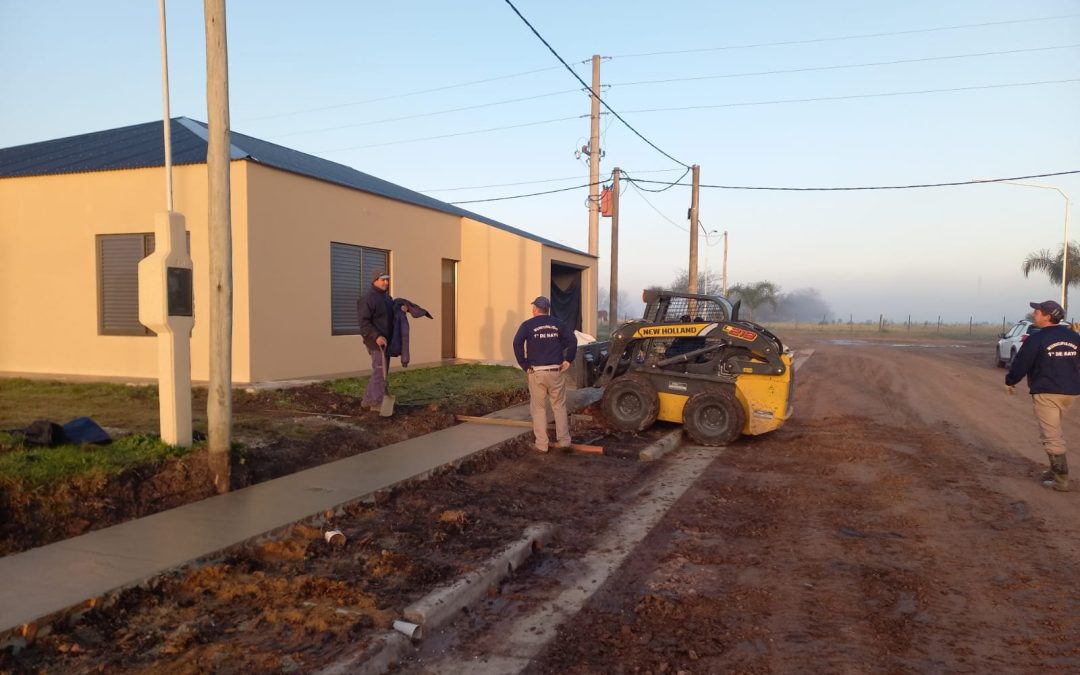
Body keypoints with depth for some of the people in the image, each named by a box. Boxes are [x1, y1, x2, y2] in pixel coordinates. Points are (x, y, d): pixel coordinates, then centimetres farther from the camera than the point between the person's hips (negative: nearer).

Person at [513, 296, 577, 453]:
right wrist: (568, 360, 3)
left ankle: (542, 444, 8)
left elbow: (517, 343, -14)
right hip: (556, 371, 2)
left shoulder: (528, 324, -1)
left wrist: (524, 365, -8)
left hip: (536, 372, -2)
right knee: (559, 406, 13)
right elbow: (572, 340, -2)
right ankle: (563, 440, 13)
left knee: (538, 408, 7)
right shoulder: (557, 323, 8)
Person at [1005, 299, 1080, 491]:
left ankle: (1061, 480, -5)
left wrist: (1010, 381, 8)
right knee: (1054, 431, 22)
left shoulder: (1036, 339, -12)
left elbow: (1021, 363, -8)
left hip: (1046, 393, -7)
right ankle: (1056, 470, 26)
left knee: (1051, 435, -4)